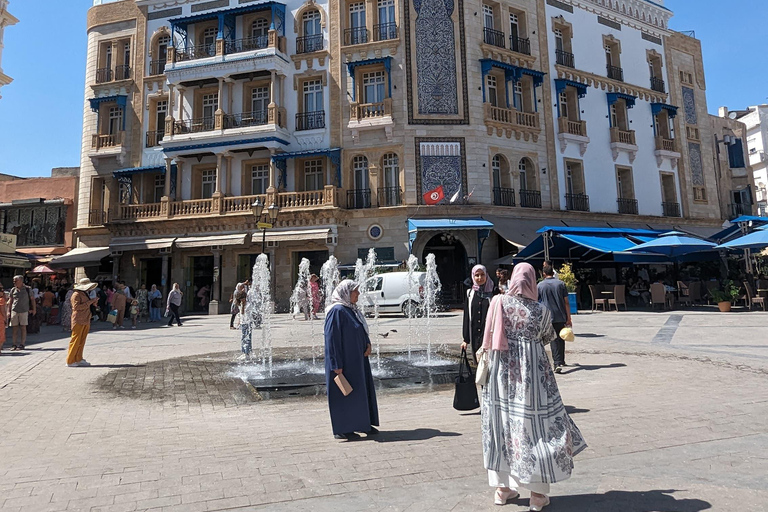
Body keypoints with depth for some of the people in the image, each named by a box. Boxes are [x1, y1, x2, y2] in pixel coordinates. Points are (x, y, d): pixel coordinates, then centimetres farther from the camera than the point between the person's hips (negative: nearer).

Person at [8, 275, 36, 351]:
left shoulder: (27, 289, 1)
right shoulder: (13, 290, 8)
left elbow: (32, 299, 7)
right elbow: (11, 301, 14)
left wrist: (34, 309, 4)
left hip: (24, 311, -2)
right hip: (14, 311, 2)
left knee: (23, 327, 0)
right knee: (15, 328, 4)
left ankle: (22, 344, 6)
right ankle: (15, 344, 10)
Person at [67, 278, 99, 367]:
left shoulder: (85, 294, 19)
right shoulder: (76, 294, -10)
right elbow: (77, 306, -21)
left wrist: (94, 301, 9)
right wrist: (89, 302, -21)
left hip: (86, 321, 9)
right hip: (78, 321, -9)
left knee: (82, 341, 11)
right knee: (75, 341, -6)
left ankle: (78, 360, 17)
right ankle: (70, 361, 1)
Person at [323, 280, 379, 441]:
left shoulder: (353, 310, 11)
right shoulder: (337, 311, -18)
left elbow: (362, 330, 21)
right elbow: (332, 338, -21)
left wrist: (368, 344, 1)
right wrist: (337, 365, -22)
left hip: (358, 360, 10)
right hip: (345, 362, -10)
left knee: (363, 390, 15)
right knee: (343, 395, 2)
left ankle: (363, 424, 27)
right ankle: (341, 430, 14)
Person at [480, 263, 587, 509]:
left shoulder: (498, 302, -6)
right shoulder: (540, 310, -8)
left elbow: (489, 337, 0)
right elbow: (549, 337, 9)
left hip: (502, 371, 2)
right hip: (531, 371, -2)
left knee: (502, 424, 12)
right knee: (534, 426, 7)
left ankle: (503, 488, 23)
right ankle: (538, 493, 16)